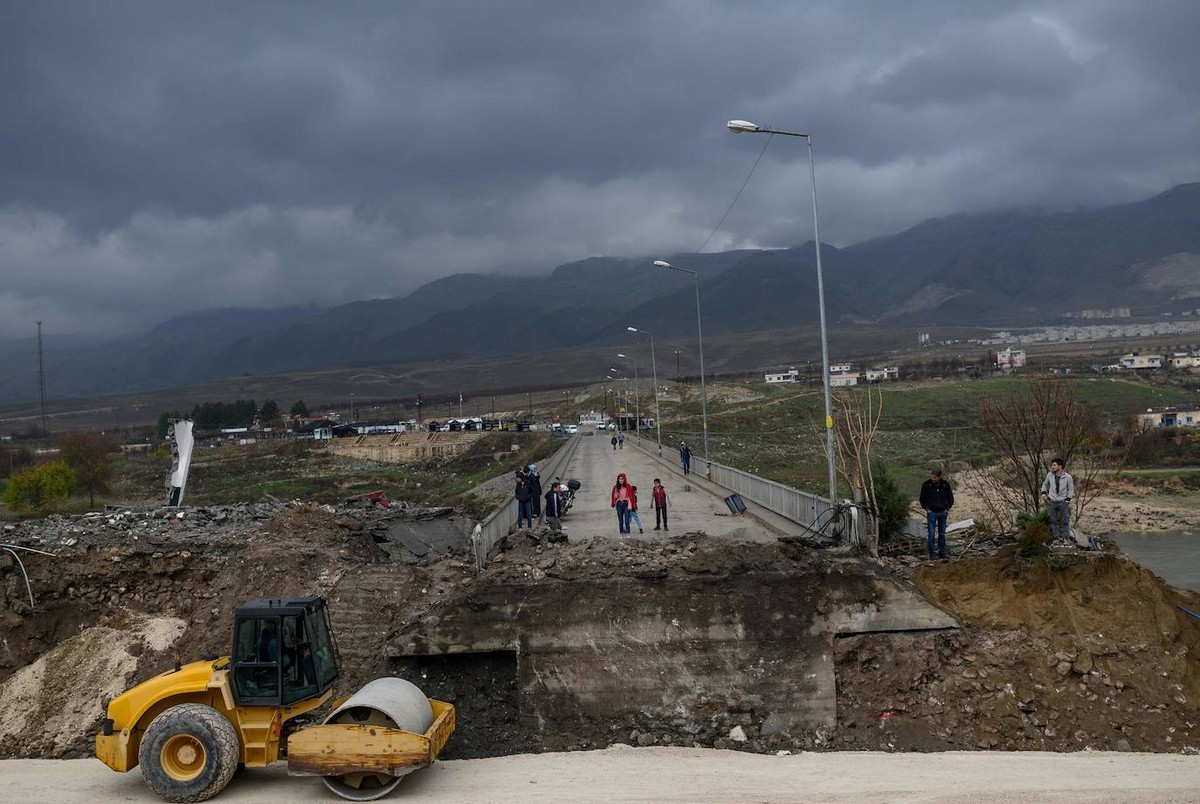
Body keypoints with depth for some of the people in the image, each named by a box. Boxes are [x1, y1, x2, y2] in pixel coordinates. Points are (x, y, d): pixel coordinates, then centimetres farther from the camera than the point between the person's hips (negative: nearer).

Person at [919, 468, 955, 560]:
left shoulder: (945, 485, -1)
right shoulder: (926, 484, -7)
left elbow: (951, 498, 13)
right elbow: (922, 498, 4)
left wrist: (947, 508, 4)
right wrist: (926, 509, -2)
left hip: (942, 513, 2)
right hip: (931, 512, -2)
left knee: (942, 534, 7)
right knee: (931, 534, -4)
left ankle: (942, 555, 15)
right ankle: (931, 556, 0)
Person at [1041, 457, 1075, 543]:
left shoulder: (1068, 477, -9)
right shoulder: (1050, 475, -1)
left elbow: (1071, 489, 0)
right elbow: (1045, 484, 17)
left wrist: (1067, 500, -7)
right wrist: (1043, 493, 4)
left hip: (1063, 501, -3)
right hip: (1052, 501, 3)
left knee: (1065, 520, 1)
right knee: (1054, 520, 7)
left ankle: (1066, 538, 9)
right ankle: (1056, 538, 15)